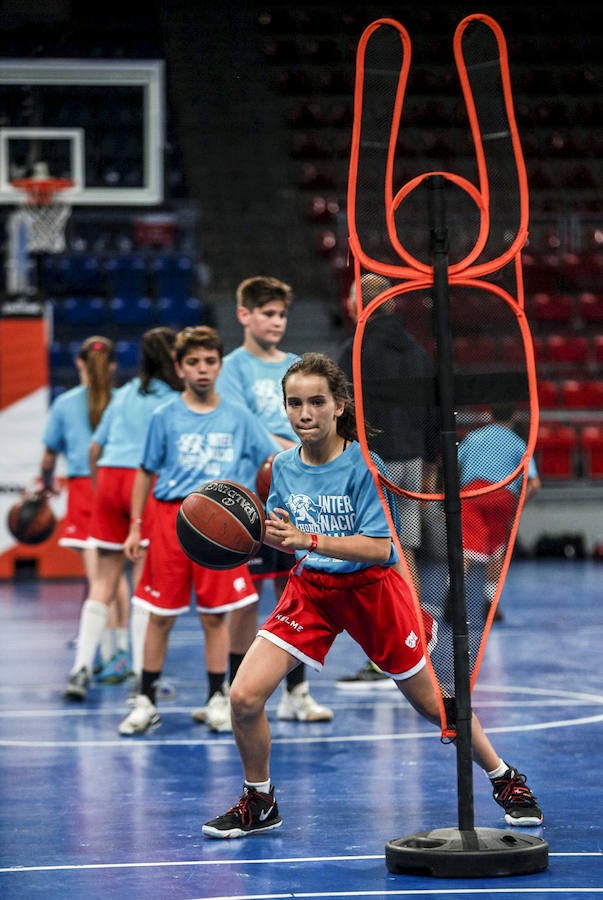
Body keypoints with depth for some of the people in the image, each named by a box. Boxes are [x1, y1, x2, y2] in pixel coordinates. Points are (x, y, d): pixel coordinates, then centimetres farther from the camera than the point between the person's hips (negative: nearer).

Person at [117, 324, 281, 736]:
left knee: (216, 616, 3)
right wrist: (136, 526, 5)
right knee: (161, 615, 2)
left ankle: (218, 698, 14)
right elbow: (146, 472, 9)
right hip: (170, 518, 0)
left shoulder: (239, 417, 6)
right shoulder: (165, 417, 4)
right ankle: (147, 701, 12)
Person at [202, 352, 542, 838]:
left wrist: (308, 539, -34)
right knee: (244, 697, -11)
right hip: (310, 588, 4)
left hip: (371, 588, -4)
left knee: (433, 702, 7)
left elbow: (378, 547, -24)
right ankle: (259, 804, 11)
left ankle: (506, 780, 31)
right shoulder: (285, 466, -3)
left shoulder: (364, 464, -19)